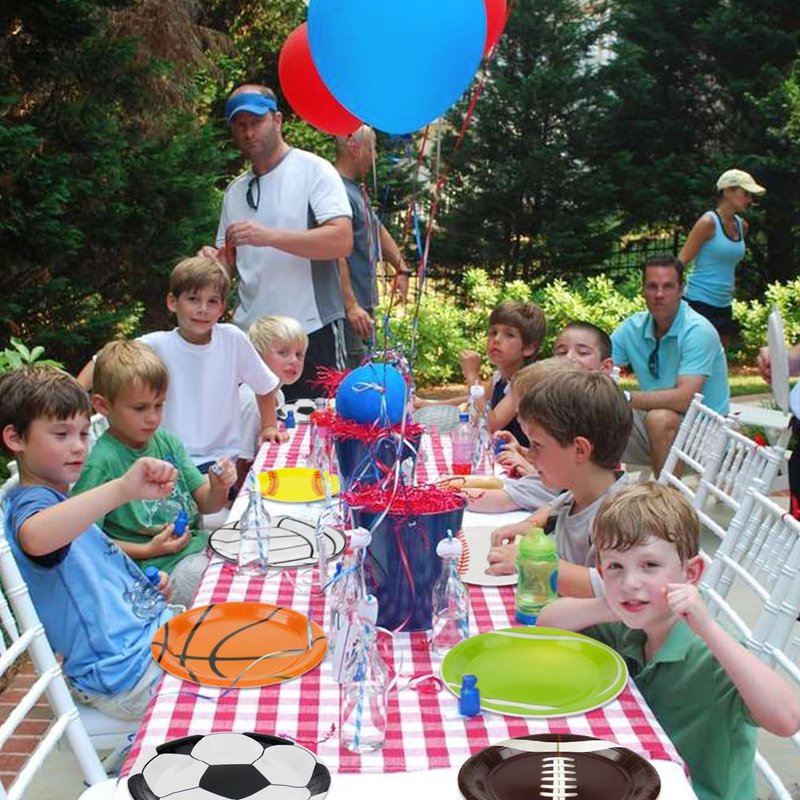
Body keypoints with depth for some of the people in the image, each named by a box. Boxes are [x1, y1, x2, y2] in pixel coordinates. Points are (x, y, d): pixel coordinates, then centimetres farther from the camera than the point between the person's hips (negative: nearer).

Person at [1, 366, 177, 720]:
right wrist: (123, 489, -54)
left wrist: (147, 586, 8)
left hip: (150, 629, 10)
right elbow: (35, 539, -46)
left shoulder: (62, 500, 13)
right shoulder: (30, 503, -18)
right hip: (125, 672, -10)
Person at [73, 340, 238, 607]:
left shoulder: (168, 442, 5)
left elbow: (206, 505, 10)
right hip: (160, 569, -7)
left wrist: (218, 488, -11)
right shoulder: (102, 463, -14)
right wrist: (147, 550, -15)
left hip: (199, 545, 7)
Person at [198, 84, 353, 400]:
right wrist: (216, 261, -3)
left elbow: (342, 241, -16)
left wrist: (269, 236, -24)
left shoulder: (313, 169, -3)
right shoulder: (235, 190, 15)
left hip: (311, 330, -5)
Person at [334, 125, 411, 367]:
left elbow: (378, 230, 27)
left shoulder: (358, 189, 16)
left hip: (365, 301, 11)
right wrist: (351, 305, -26)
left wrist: (401, 268, 19)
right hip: (348, 307, -11)